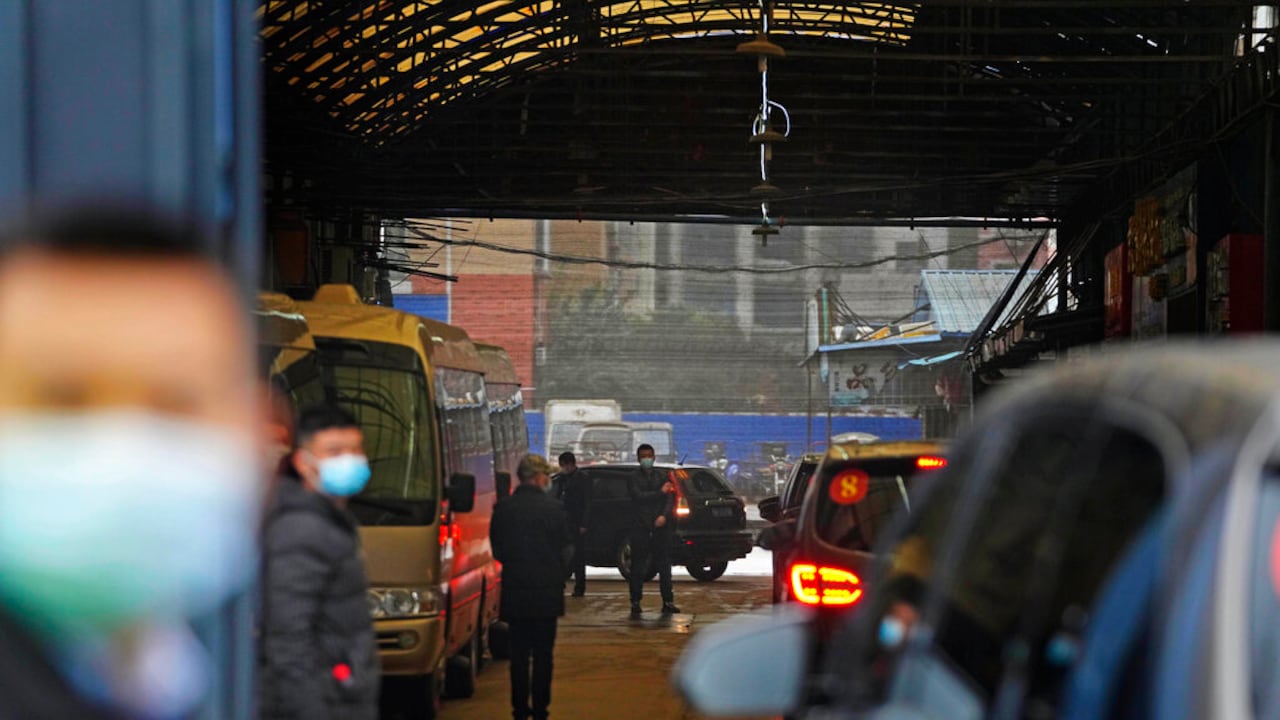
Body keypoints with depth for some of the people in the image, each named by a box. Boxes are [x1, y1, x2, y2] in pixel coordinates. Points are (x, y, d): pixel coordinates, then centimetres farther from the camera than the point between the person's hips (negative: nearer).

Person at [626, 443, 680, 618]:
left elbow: (670, 499, 4)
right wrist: (660, 492, -11)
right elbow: (638, 497, -10)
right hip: (641, 527, -2)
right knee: (637, 567, -1)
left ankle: (668, 602, 4)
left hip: (660, 526, 2)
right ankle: (635, 603, 3)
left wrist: (664, 516, -11)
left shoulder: (662, 476, 12)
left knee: (664, 566, 1)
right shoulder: (633, 478, 5)